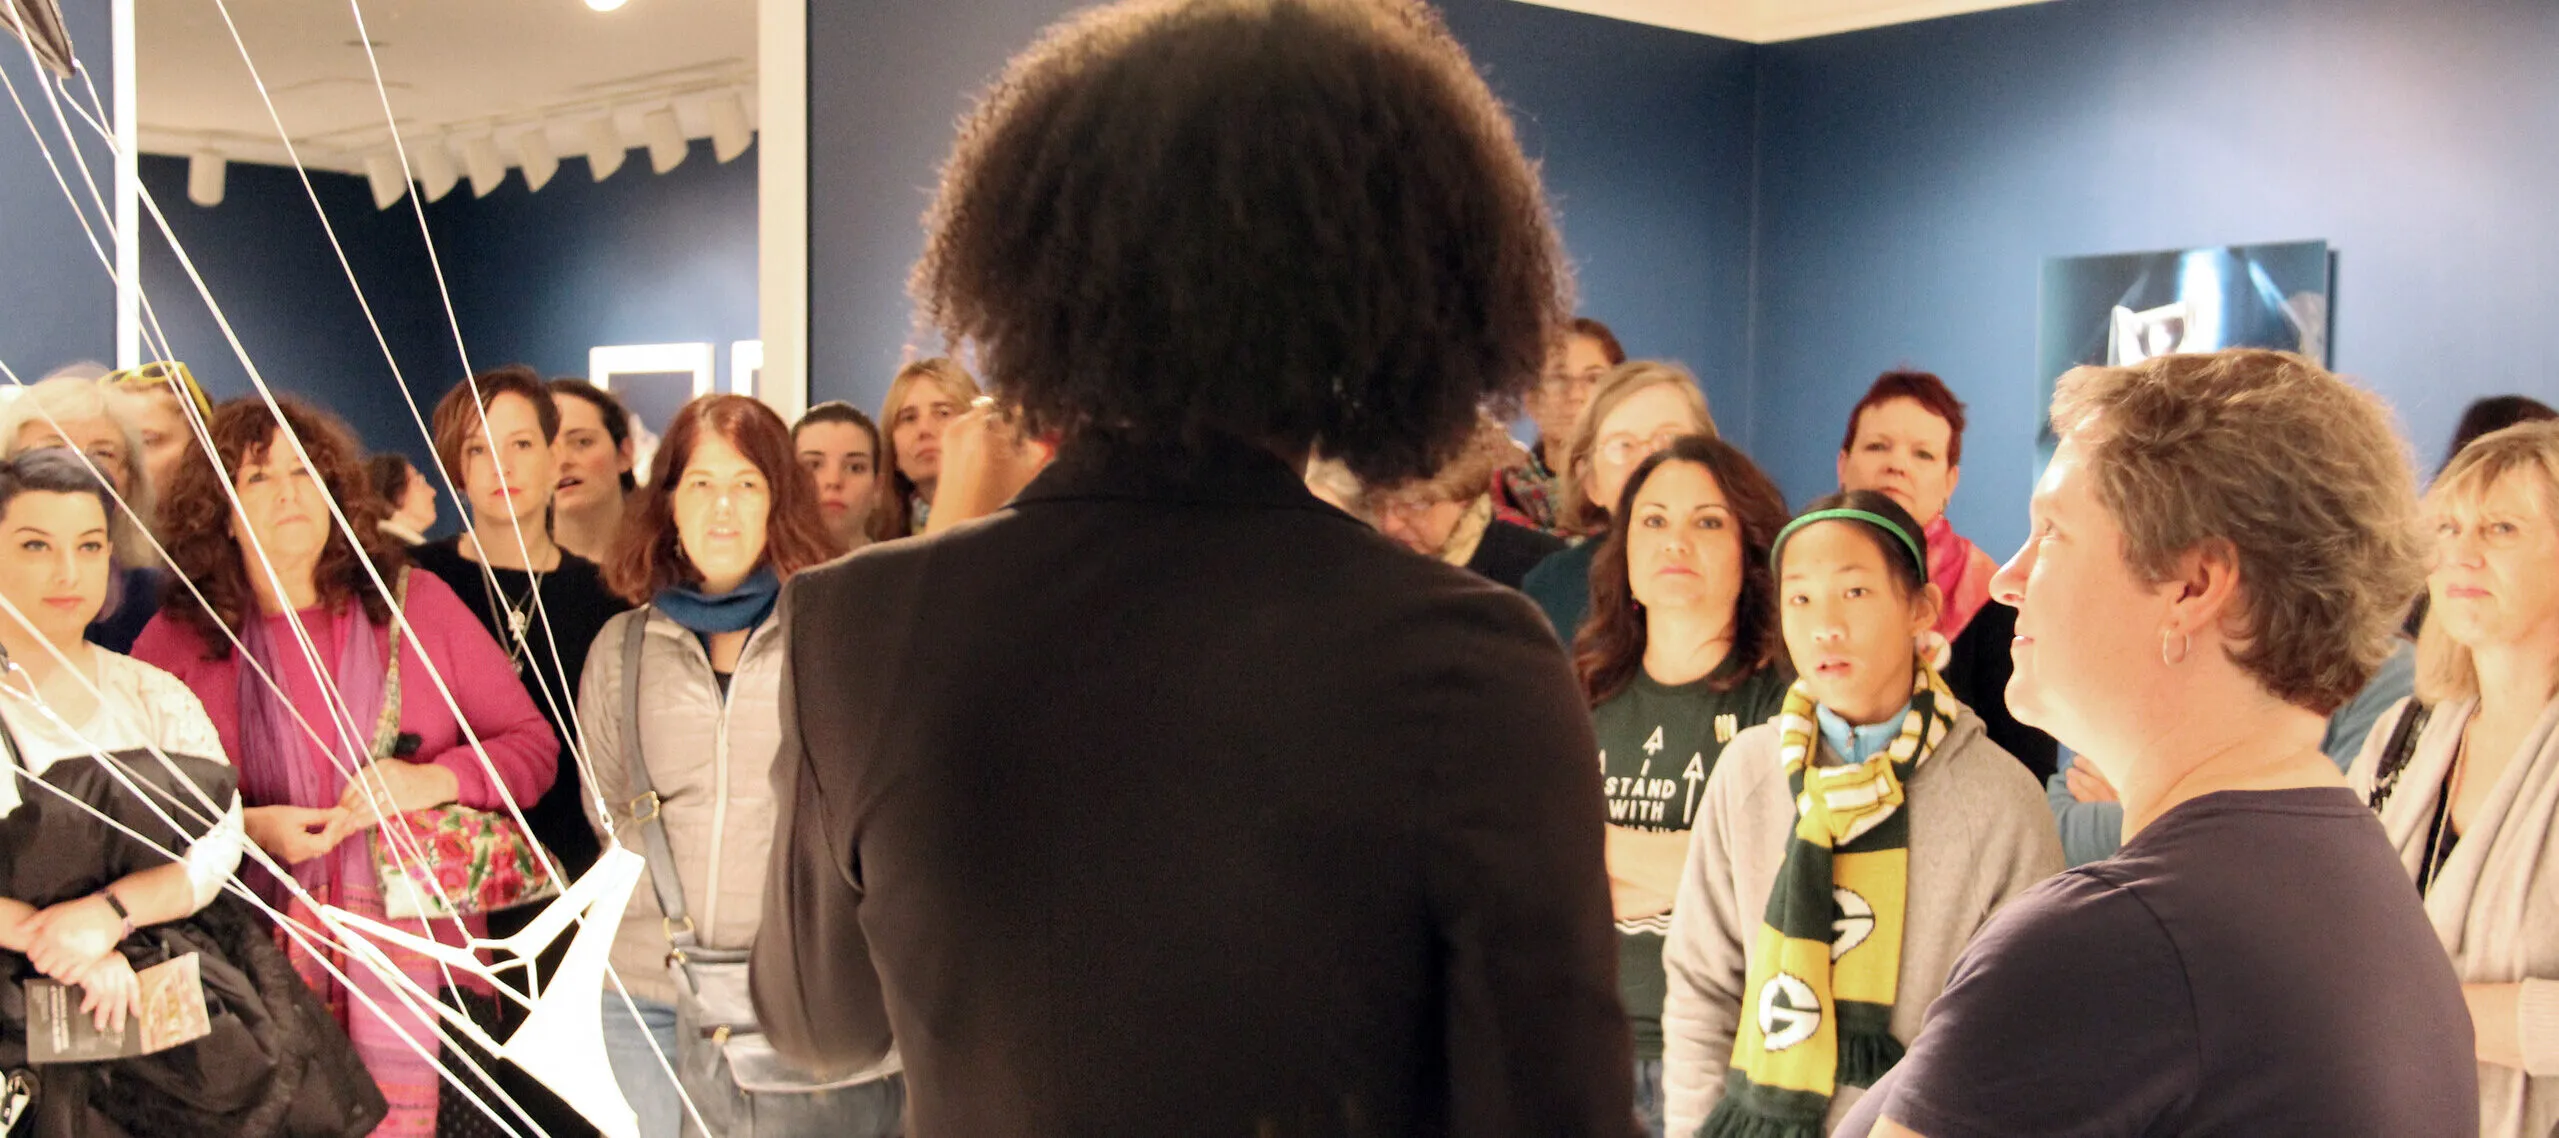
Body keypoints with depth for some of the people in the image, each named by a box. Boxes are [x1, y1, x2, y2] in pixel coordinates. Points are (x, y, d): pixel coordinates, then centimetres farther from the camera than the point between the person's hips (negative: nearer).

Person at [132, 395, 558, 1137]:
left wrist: (435, 780, -8)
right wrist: (247, 827, -11)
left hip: (418, 961, 1)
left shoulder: (416, 604, 8)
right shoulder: (179, 640, 6)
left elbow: (534, 744, 8)